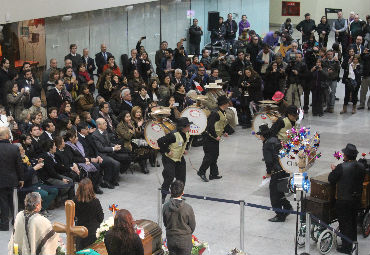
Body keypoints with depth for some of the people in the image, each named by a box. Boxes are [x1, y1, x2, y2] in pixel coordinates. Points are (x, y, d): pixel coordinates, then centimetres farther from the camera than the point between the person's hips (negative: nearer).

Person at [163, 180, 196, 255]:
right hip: (184, 240, -2)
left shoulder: (166, 206, -14)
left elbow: (165, 223, 1)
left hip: (170, 239, 3)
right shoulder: (188, 208, -21)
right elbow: (192, 226, -8)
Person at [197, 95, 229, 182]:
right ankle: (201, 172, 8)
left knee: (215, 155, 12)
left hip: (216, 138, 10)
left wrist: (223, 133, 16)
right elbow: (210, 126, -26)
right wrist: (216, 136, -21)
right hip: (209, 138, -10)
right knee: (209, 156, -5)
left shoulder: (223, 113, 8)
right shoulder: (216, 113, -22)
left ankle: (214, 174, 20)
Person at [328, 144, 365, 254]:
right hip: (357, 199, 6)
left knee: (345, 223, 4)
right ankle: (353, 243, 35)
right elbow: (361, 180, 10)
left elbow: (331, 179, -14)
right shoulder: (361, 167, -3)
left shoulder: (341, 167, -22)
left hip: (343, 200, -6)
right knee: (353, 221, 21)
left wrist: (333, 170, 5)